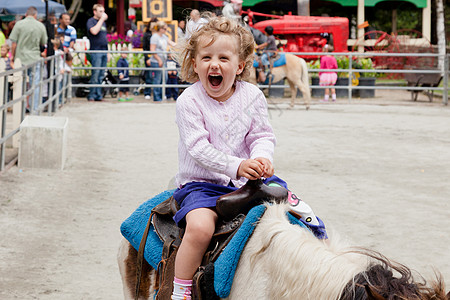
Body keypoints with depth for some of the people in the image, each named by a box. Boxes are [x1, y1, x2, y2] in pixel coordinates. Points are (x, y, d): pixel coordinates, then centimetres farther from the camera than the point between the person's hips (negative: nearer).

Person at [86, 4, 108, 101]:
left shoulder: (103, 22, 20)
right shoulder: (91, 21, -2)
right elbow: (94, 31, -22)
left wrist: (107, 53, 20)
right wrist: (101, 19, -15)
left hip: (104, 51, 7)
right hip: (96, 51, -7)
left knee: (101, 75, 6)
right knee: (95, 74, -10)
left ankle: (98, 95, 10)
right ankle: (91, 95, -4)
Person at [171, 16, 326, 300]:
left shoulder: (252, 96, 2)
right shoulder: (189, 101, -10)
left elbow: (262, 135, 3)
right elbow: (199, 147, -18)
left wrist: (261, 158, -22)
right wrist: (236, 166, -31)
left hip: (248, 180, 4)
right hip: (202, 183, -4)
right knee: (200, 227, -31)